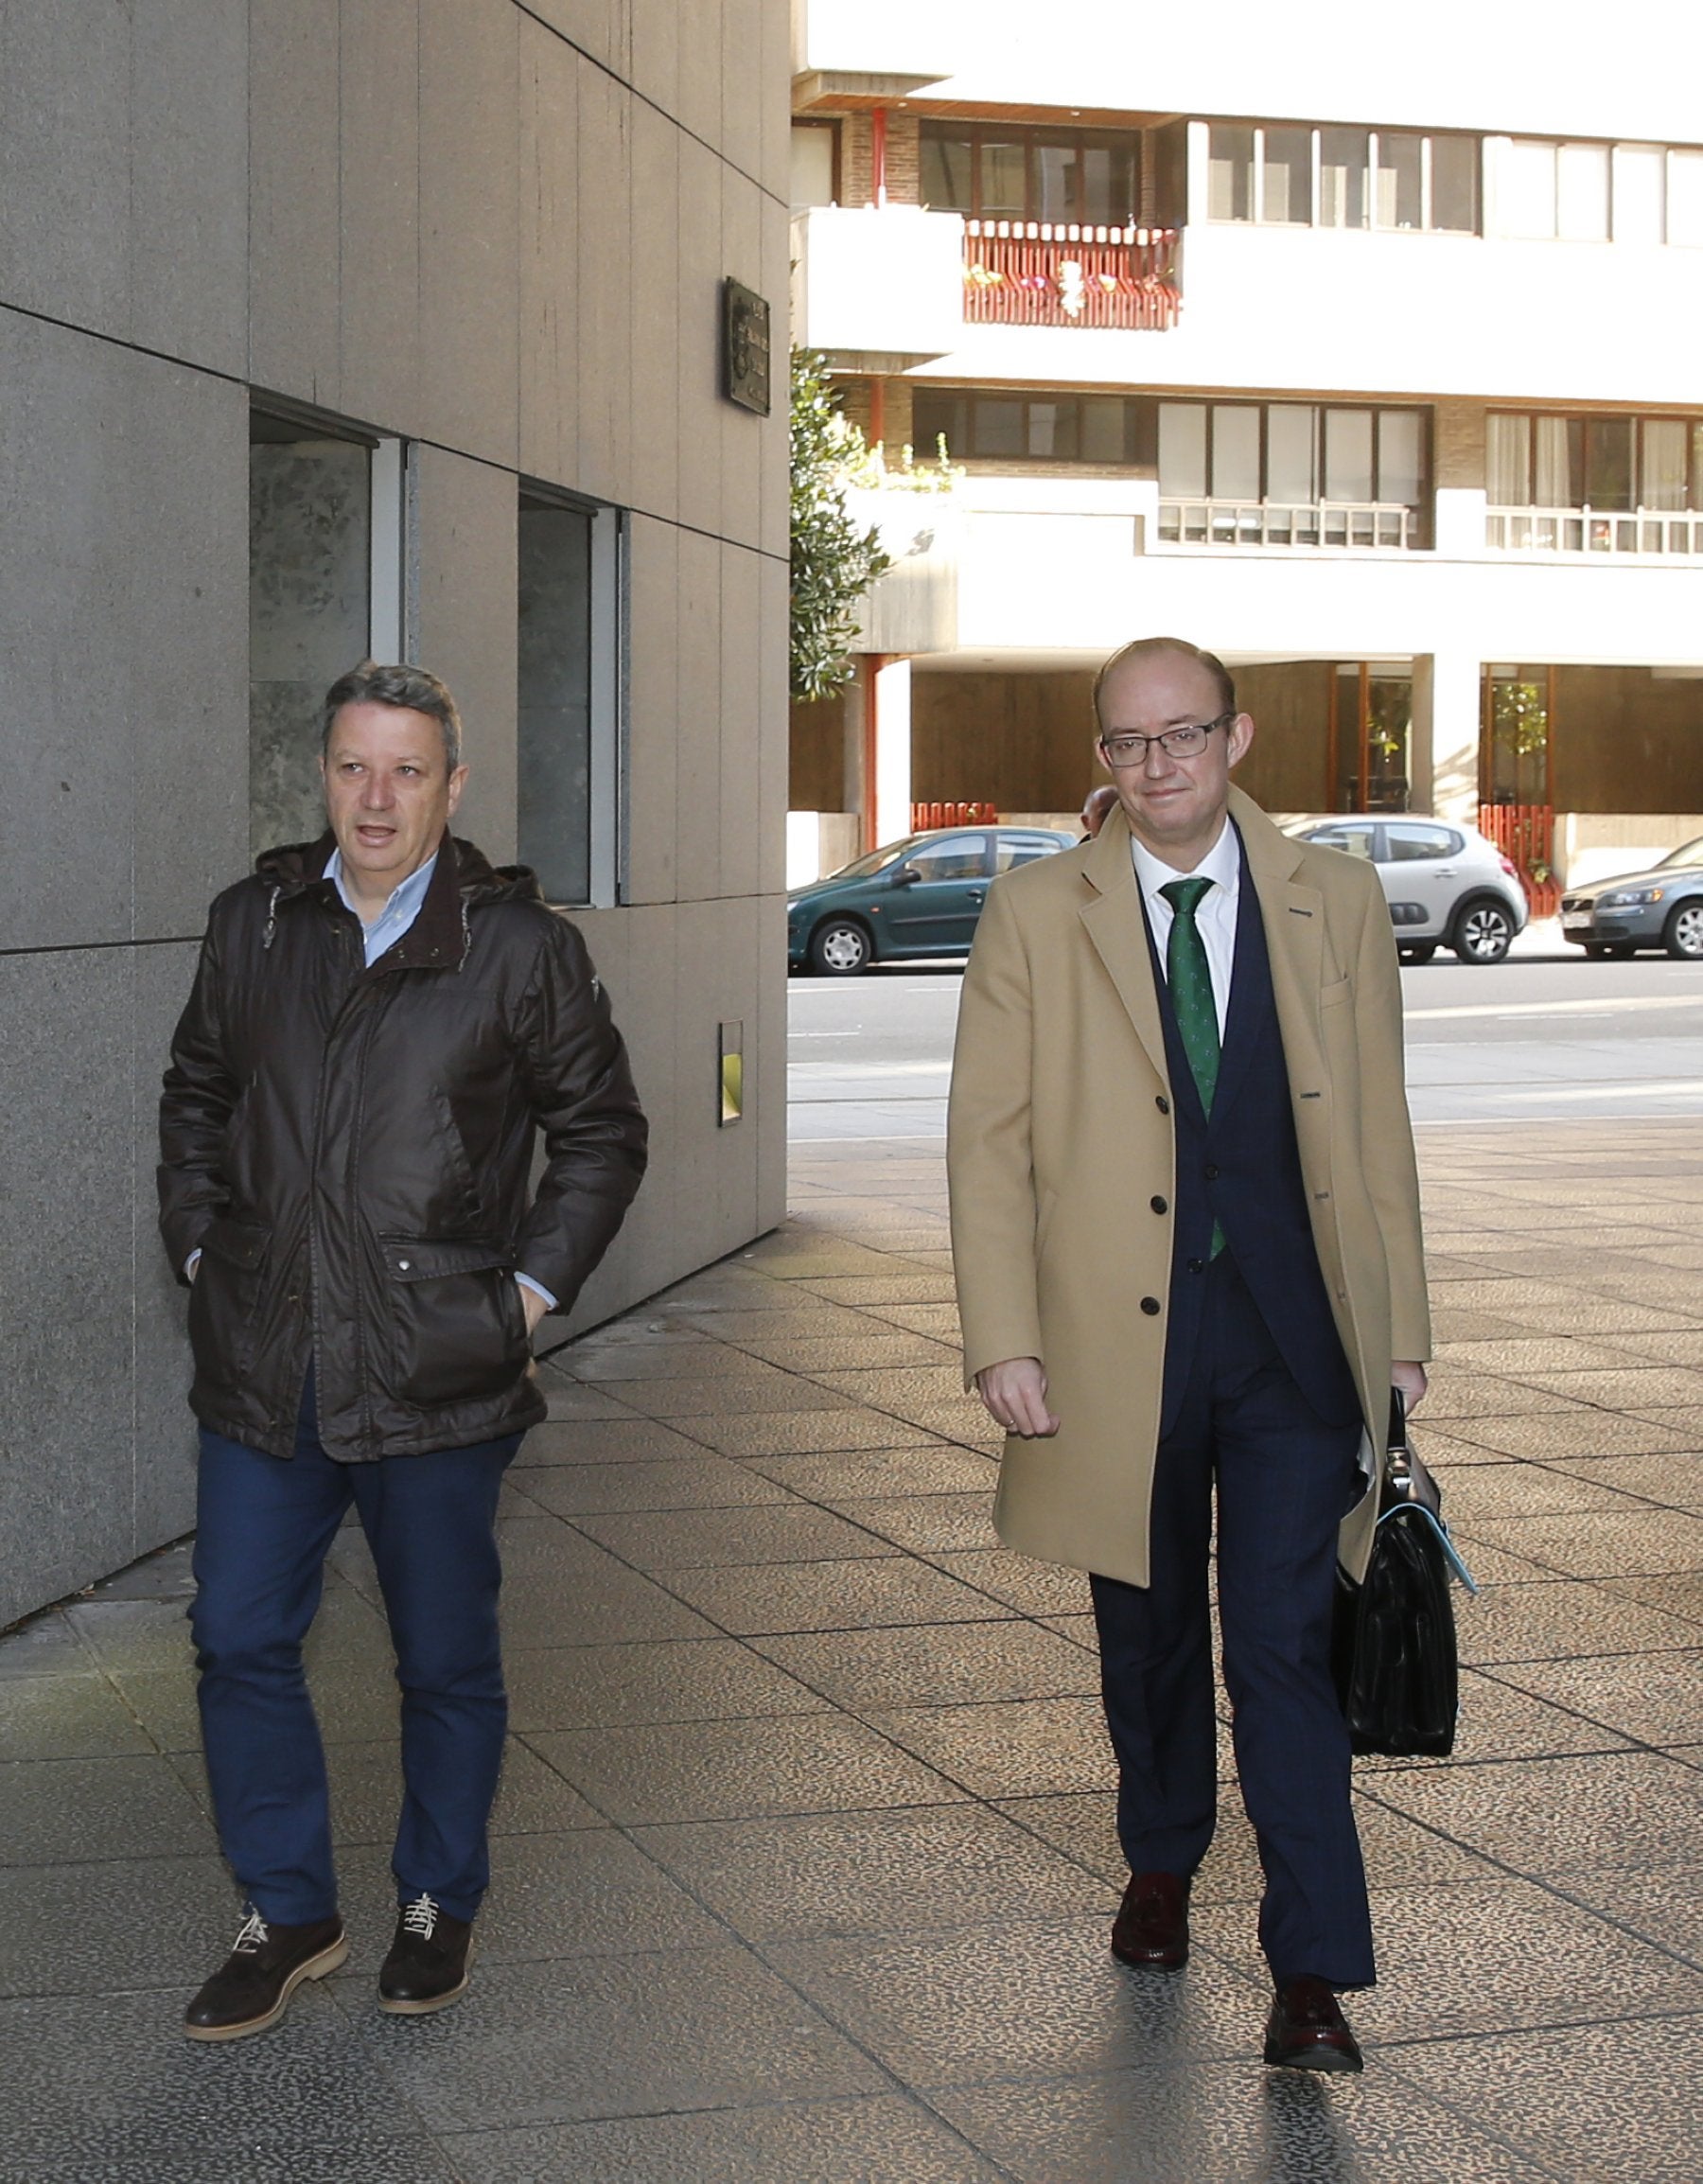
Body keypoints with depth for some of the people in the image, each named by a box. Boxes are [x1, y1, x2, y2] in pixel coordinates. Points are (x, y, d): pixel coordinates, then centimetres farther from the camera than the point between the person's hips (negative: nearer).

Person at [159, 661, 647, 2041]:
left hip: (437, 1373, -3)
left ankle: (442, 1904, 29)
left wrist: (533, 1287, -3)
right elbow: (197, 1097, 20)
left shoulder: (521, 945, -3)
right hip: (263, 1371, 3)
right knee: (241, 1642, 5)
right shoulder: (254, 924, 7)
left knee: (447, 1661, 9)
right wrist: (201, 1249, 9)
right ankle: (289, 1916, 22)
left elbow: (602, 1134, 4)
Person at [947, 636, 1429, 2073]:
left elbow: (1377, 1129, 8)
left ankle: (1312, 1971, -1)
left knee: (1285, 1644, -5)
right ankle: (1162, 1866, 39)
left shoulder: (1335, 904, 5)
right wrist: (1004, 1345, -8)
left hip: (1294, 1334, 0)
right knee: (1150, 1630, 15)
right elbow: (989, 1143, 0)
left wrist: (1398, 1328, 7)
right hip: (1120, 1337, 1)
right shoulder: (1037, 917, 1)